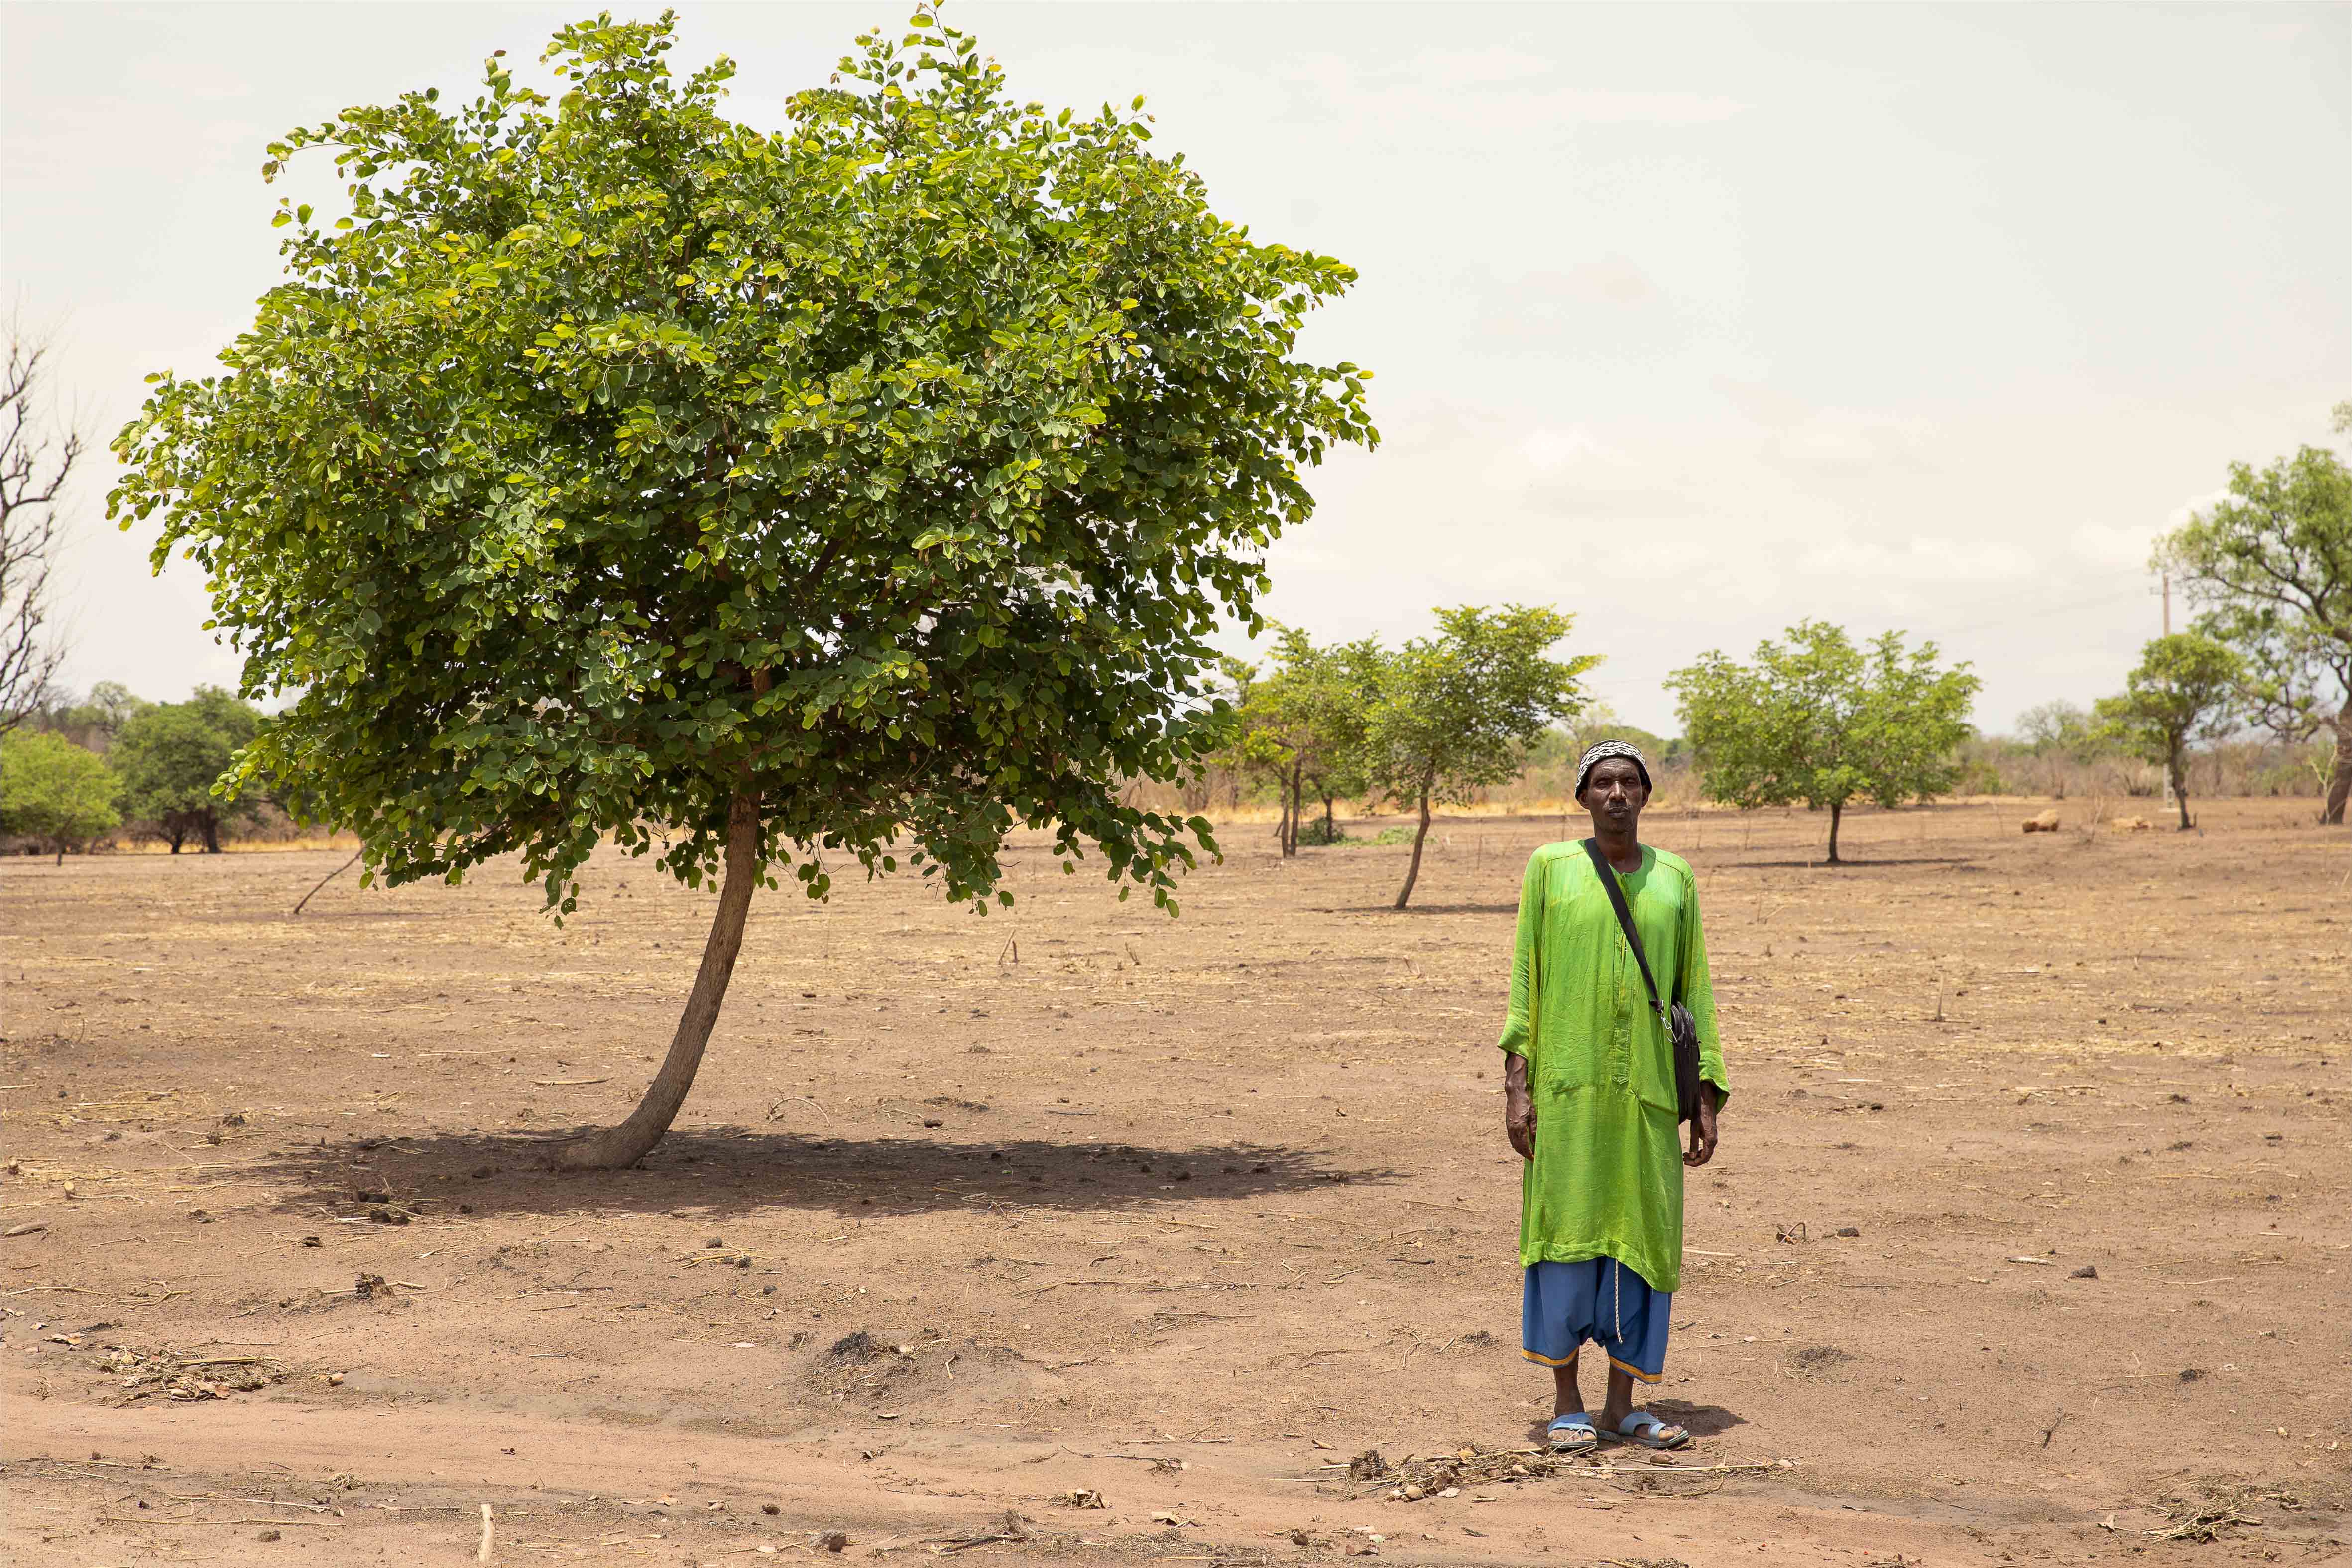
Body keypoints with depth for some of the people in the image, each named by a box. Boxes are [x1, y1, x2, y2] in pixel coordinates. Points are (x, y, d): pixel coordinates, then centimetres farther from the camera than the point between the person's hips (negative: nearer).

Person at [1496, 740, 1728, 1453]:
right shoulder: (1551, 868, 2)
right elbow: (1524, 978, 1)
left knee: (1641, 1237, 3)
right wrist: (1515, 1085, -6)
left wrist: (1708, 1099, 5)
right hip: (1568, 1082, -2)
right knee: (1567, 1232, -3)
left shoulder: (1674, 878, 8)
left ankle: (1622, 1406, 12)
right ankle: (1566, 1403, 7)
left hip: (1648, 1087, 3)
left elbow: (1694, 991, 10)